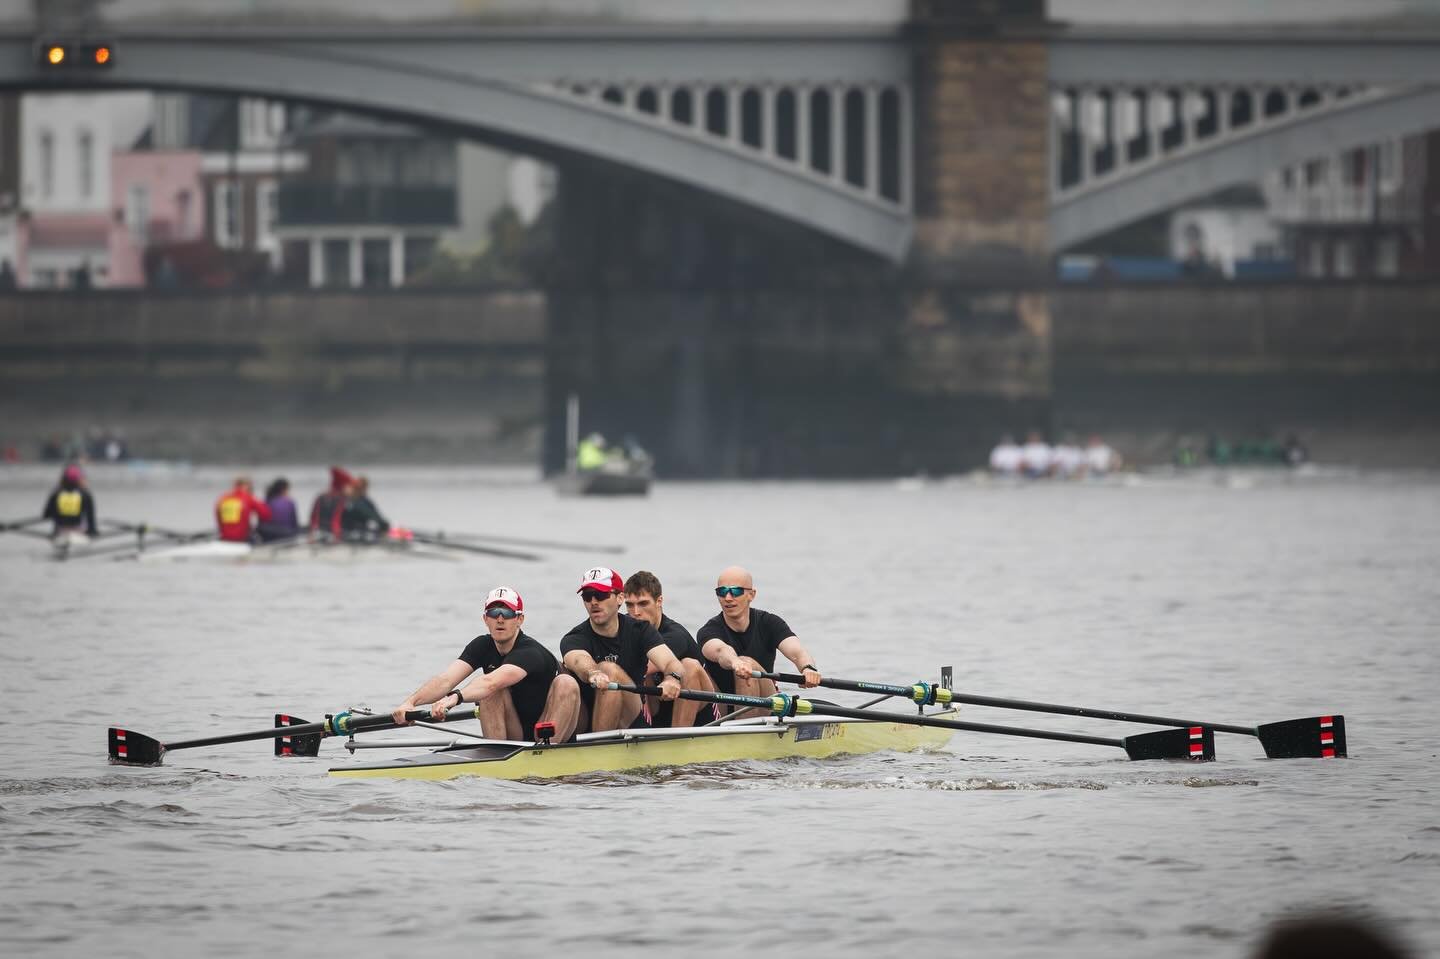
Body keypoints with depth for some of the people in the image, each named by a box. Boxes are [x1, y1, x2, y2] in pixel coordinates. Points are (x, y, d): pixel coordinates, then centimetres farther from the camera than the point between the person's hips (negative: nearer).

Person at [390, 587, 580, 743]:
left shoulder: (531, 653, -24)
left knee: (566, 683, -29)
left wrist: (455, 698, -60)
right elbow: (445, 679, -21)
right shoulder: (482, 647, -5)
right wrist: (410, 703, -38)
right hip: (515, 737, 4)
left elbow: (492, 683, -44)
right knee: (493, 692, -21)